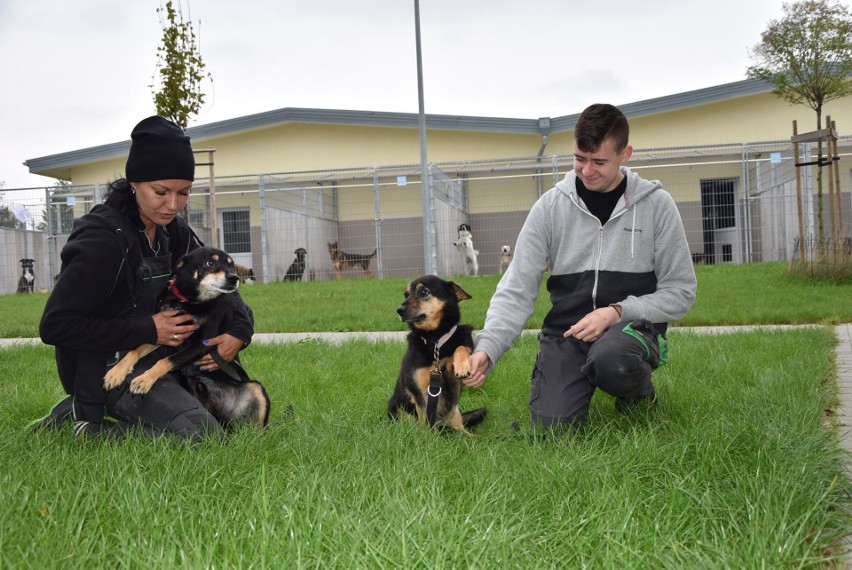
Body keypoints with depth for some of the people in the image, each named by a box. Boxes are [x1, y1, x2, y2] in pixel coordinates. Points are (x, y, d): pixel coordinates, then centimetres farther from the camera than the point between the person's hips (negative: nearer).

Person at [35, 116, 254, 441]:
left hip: (151, 359, 9)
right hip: (109, 371, -9)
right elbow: (55, 325, -23)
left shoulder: (171, 231, 3)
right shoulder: (104, 238, -21)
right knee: (207, 438, -23)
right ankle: (90, 427, -6)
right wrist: (148, 330, -22)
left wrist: (240, 332, -10)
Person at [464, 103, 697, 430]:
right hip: (566, 332, 2)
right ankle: (584, 381, 14)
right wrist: (486, 349, -20)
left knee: (611, 361, -36)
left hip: (631, 324, -1)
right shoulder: (551, 205, 0)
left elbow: (680, 291, 0)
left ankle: (639, 390, 1)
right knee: (551, 424, -20)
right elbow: (517, 290, -4)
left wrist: (617, 312, -16)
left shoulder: (655, 204, -3)